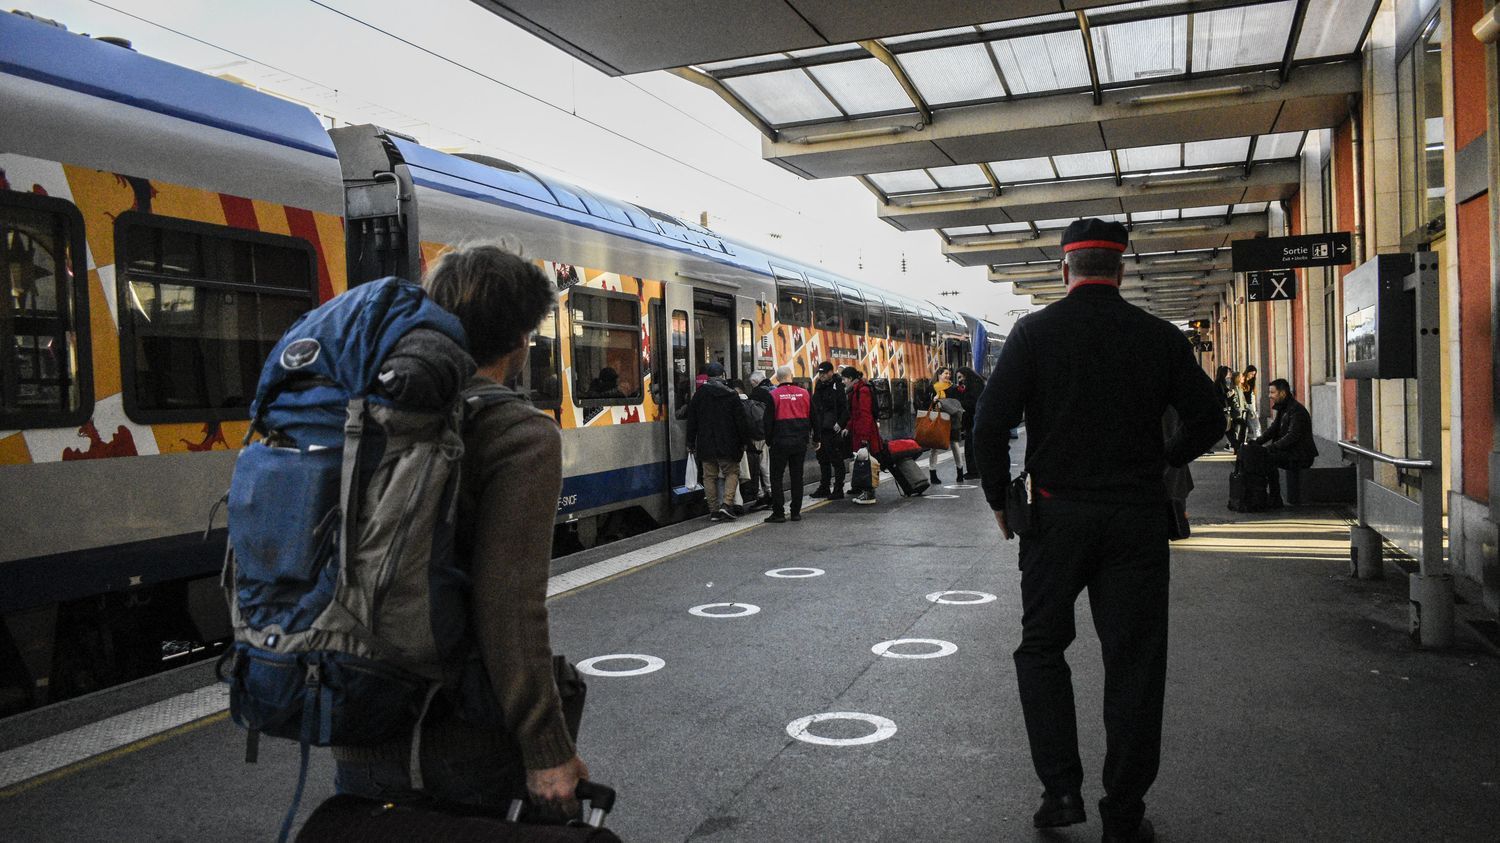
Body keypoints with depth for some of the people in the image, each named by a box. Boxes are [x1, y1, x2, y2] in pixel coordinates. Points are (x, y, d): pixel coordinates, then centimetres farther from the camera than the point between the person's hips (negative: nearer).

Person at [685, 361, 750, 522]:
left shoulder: (699, 395, 2)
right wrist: (744, 442, 7)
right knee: (732, 473, 10)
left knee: (710, 476, 8)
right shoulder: (732, 395, -3)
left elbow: (691, 421, 6)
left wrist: (690, 443, 14)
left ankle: (714, 510, 7)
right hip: (727, 445, -2)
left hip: (705, 446, 2)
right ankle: (727, 503, -7)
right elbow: (741, 421, -2)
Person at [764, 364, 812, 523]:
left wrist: (768, 440, 6)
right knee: (797, 477, 11)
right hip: (800, 442, 4)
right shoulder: (804, 393, 2)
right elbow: (812, 417, 10)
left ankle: (778, 513, 0)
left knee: (776, 477, 4)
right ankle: (796, 512, 13)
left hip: (780, 442, -4)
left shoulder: (773, 395, -8)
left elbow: (768, 421, -5)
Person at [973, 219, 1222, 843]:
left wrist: (1000, 498, 5)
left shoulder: (1034, 331, -4)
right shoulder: (1161, 337, 2)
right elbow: (1208, 420, 6)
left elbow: (990, 424, -9)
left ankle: (1061, 788, 9)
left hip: (1056, 514, -1)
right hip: (1138, 517, 2)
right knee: (1133, 662, 8)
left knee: (1041, 649, 14)